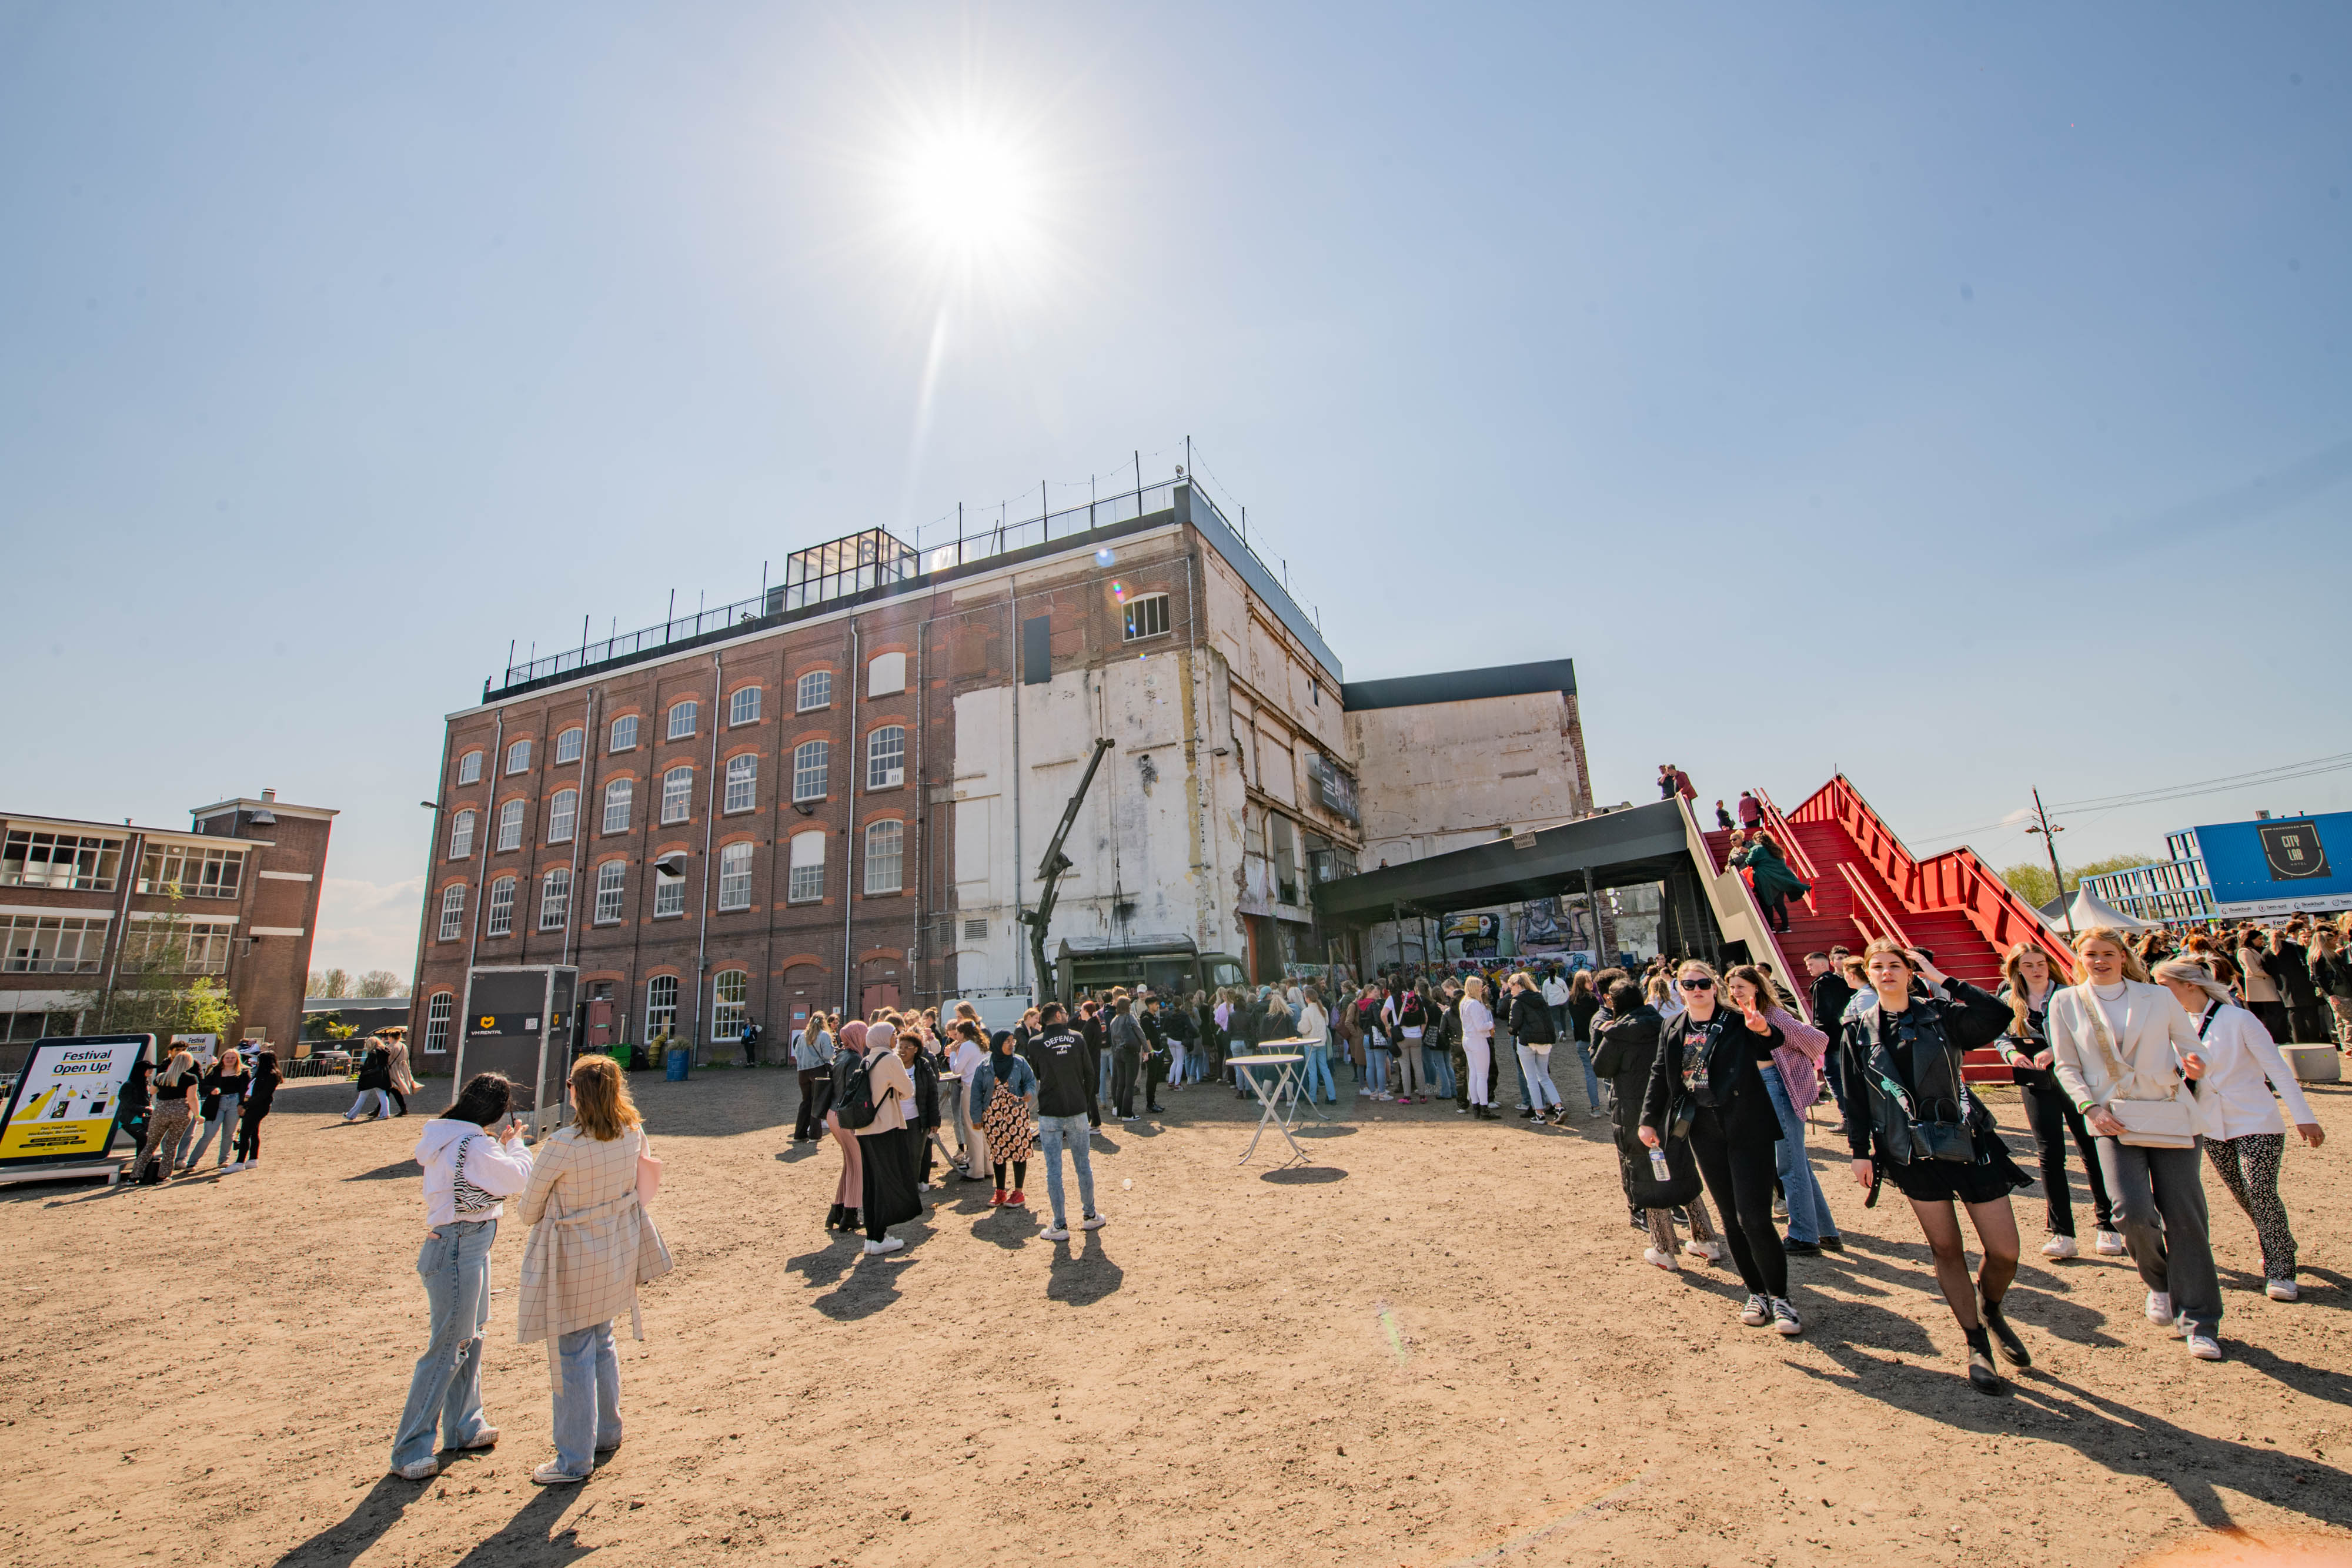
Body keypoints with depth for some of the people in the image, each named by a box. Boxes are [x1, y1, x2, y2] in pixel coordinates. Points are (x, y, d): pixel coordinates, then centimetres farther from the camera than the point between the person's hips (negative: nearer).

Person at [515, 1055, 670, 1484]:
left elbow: (529, 1210, -11)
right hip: (617, 1252, 6)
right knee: (602, 1343, 23)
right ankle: (607, 1433, 39)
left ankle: (575, 1460, 22)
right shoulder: (633, 1134, -9)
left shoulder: (561, 1146, -25)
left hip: (574, 1260, -6)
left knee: (572, 1357, 9)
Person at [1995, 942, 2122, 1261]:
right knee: (2050, 1156, 0)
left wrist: (2055, 1050, -26)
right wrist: (2011, 1053, -7)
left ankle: (2107, 1227, 23)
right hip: (2036, 1084, 1)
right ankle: (2061, 1234, 5)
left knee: (2092, 1151, 5)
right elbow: (2002, 1036, 13)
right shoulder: (2009, 1000, 5)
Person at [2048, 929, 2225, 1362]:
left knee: (2184, 1217, 0)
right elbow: (2066, 1065, 5)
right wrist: (2090, 1107, -7)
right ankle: (2159, 1283, 18)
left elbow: (2191, 1045, 11)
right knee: (2133, 1211, -13)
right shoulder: (2066, 1003, 4)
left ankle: (2200, 1322, 13)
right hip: (2114, 1119, -1)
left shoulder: (2159, 997, 6)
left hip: (2170, 1116, 1)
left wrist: (2195, 1065, -12)